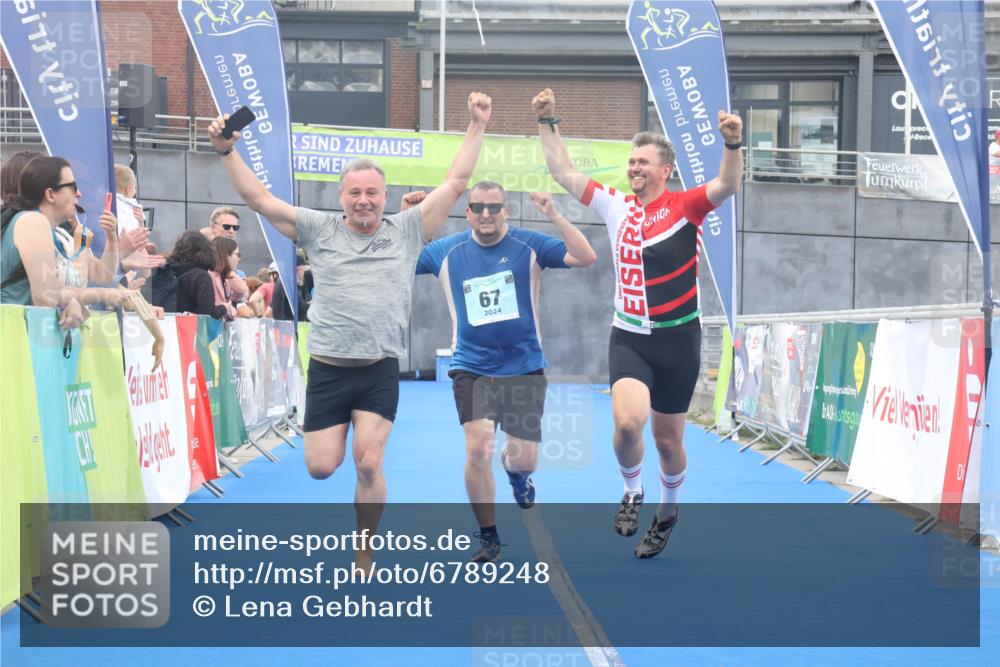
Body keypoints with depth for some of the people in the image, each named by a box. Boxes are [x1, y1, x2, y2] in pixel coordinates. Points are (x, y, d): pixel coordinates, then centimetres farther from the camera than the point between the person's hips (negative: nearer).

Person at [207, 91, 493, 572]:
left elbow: (455, 184, 4)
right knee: (321, 468, 1)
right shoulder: (319, 230, 4)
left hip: (380, 371, -1)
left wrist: (476, 126, 1)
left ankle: (364, 560, 9)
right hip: (327, 370, 1)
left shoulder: (407, 231, 5)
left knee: (368, 465, -10)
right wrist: (227, 152, -5)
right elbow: (259, 199, 3)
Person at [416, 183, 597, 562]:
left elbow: (586, 258, -16)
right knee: (478, 449, -17)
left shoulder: (529, 246, -6)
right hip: (471, 369, 0)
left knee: (524, 459, 2)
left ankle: (515, 473, 45)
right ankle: (488, 539, 4)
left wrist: (554, 216, -26)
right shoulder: (445, 252, -1)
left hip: (523, 367, 0)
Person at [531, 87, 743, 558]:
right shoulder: (616, 205, 5)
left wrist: (733, 144, -42)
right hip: (628, 338, 2)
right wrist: (547, 124, 3)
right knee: (628, 422, -22)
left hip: (677, 341, -2)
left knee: (667, 439, 9)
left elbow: (728, 184, -24)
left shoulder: (685, 207, -6)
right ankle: (632, 492, 7)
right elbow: (564, 173, 9)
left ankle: (667, 510, 36)